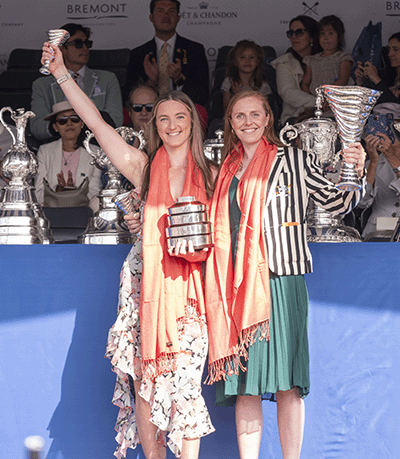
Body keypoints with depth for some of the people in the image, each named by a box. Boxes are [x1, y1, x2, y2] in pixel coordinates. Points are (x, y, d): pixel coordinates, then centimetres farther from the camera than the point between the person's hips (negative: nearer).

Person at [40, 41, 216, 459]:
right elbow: (97, 124, 1)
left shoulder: (209, 175, 10)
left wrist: (199, 243, -6)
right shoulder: (145, 168, 7)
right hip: (149, 283, 1)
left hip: (190, 288, 0)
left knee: (185, 382, -7)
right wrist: (62, 74, -3)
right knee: (146, 382, 0)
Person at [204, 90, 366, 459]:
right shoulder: (227, 170, 17)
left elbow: (336, 202, 1)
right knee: (245, 387, 4)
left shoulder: (295, 160, 5)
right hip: (237, 286, 4)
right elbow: (219, 227, 24)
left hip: (281, 280, -4)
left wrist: (354, 174, -18)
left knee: (287, 385, -5)